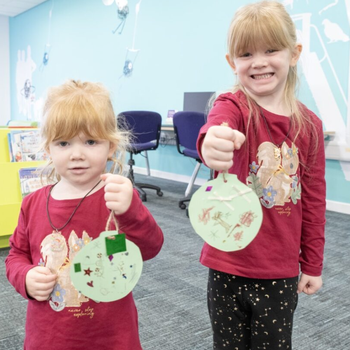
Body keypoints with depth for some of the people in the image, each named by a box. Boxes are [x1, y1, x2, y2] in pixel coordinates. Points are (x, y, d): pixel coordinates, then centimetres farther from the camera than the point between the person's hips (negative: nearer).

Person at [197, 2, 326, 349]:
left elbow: (314, 200, 5)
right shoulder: (231, 106, -11)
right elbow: (216, 128, -37)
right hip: (228, 267, -2)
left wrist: (312, 264, 9)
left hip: (281, 271, 2)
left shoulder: (309, 125, -2)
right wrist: (212, 144, -60)